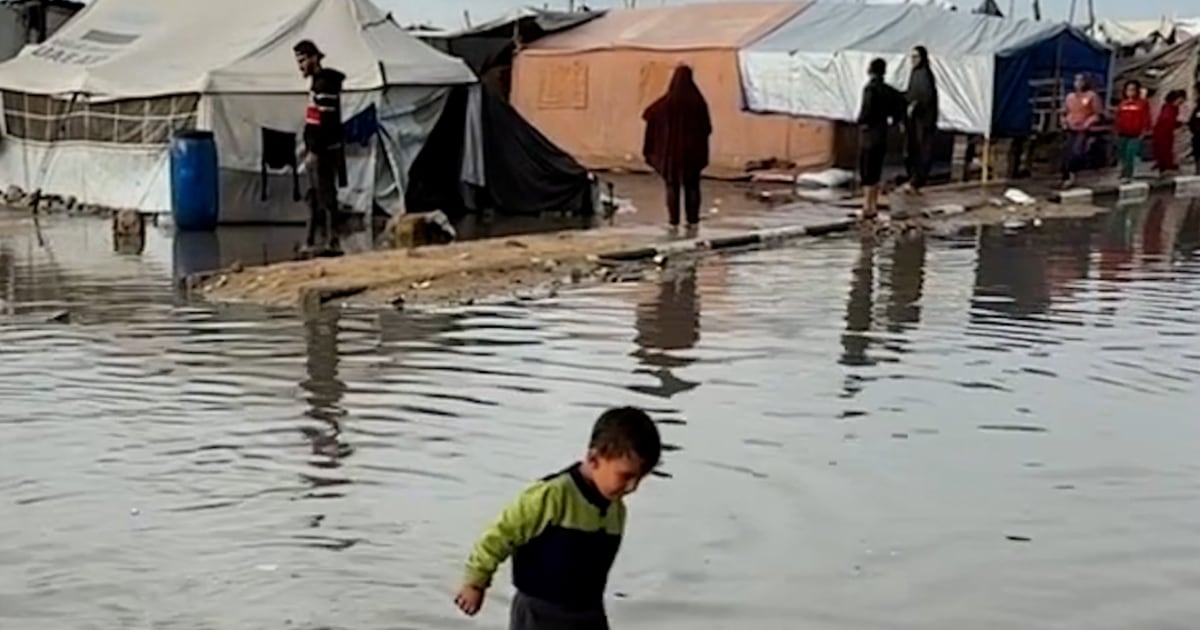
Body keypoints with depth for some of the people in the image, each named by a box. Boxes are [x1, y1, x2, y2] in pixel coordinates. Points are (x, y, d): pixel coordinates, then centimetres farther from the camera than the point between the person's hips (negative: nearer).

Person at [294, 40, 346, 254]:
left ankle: (331, 242, -2)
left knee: (325, 196, -6)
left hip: (324, 152, -10)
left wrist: (314, 151, -21)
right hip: (317, 150, 10)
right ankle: (310, 241, 19)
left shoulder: (326, 84, -15)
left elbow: (327, 122, -21)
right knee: (314, 196, 13)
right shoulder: (317, 82, 16)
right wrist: (310, 149, 17)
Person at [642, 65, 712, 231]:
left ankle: (674, 221, 3)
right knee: (692, 185, 11)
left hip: (672, 147, -2)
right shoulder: (698, 100, -6)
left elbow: (649, 114, 4)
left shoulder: (668, 101, -11)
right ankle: (693, 220, 10)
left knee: (672, 185, 5)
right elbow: (706, 126, -1)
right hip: (692, 148, 2)